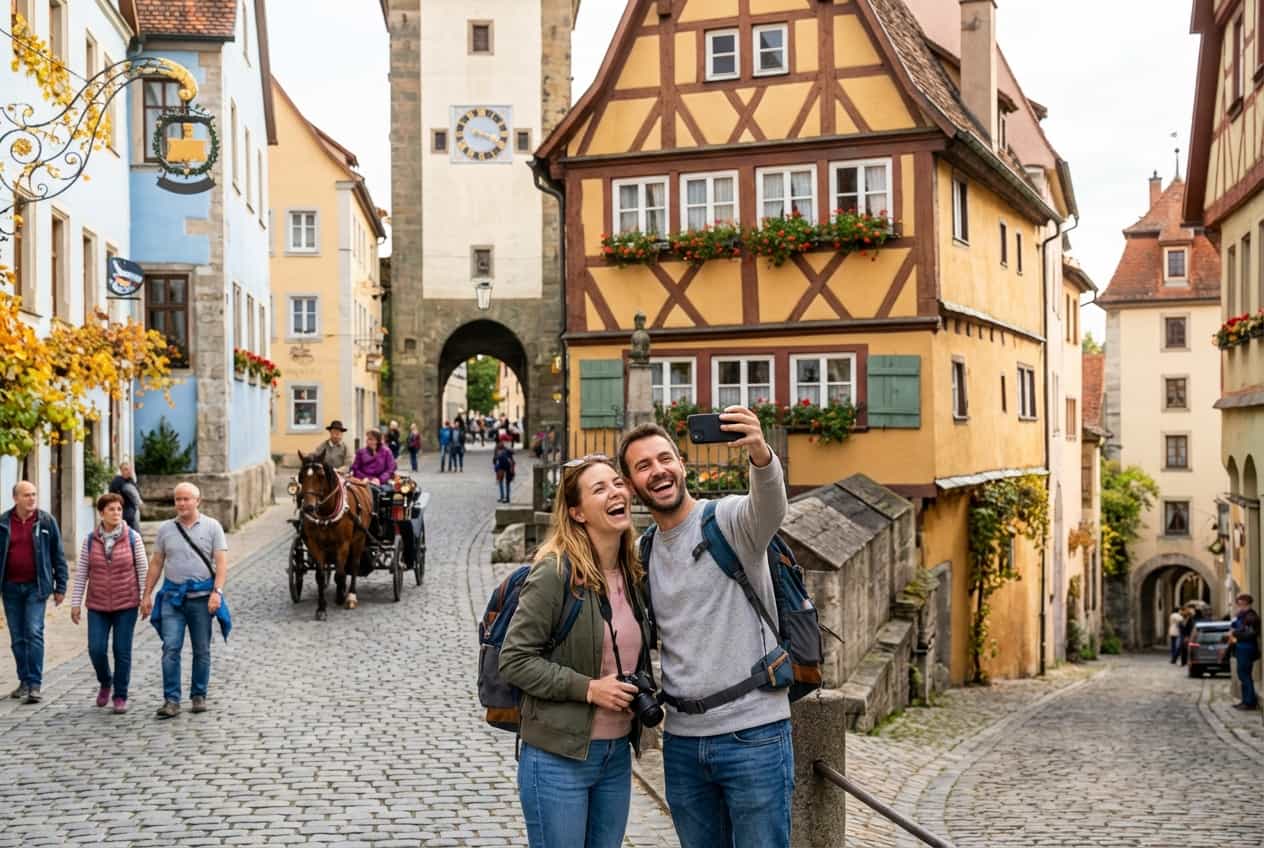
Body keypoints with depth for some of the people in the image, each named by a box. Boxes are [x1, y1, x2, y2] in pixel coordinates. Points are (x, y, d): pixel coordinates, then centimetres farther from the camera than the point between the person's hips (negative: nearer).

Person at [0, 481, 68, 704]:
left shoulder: (47, 522, 0)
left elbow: (58, 556, 3)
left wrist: (60, 587, 1)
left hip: (36, 586, -2)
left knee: (34, 633, -11)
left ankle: (34, 685, -10)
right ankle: (24, 681, 20)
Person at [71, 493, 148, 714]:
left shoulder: (133, 537, -4)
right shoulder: (90, 540, 1)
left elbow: (143, 569, -1)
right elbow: (81, 573, 4)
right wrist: (75, 602, 1)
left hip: (126, 604, -1)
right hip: (98, 606, 2)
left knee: (122, 651, 0)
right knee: (96, 650, -4)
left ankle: (120, 696, 14)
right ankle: (105, 682, 25)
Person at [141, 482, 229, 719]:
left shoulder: (212, 527, 0)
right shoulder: (165, 529, 8)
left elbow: (221, 562, -4)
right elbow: (156, 564, 12)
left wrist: (217, 592, -15)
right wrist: (147, 595, 9)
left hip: (201, 596, -1)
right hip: (173, 595, 1)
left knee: (202, 651, 7)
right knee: (170, 648, -8)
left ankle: (199, 696, 19)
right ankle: (171, 700, -6)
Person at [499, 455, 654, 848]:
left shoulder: (634, 573, 6)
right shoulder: (555, 572, -15)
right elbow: (514, 660, -16)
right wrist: (587, 688, -20)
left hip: (618, 755, 7)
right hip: (559, 757, -7)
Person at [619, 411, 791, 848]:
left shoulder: (729, 519, -8)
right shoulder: (641, 553, 10)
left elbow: (769, 506, -31)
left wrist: (760, 453, -52)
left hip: (752, 734, -5)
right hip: (681, 738, 6)